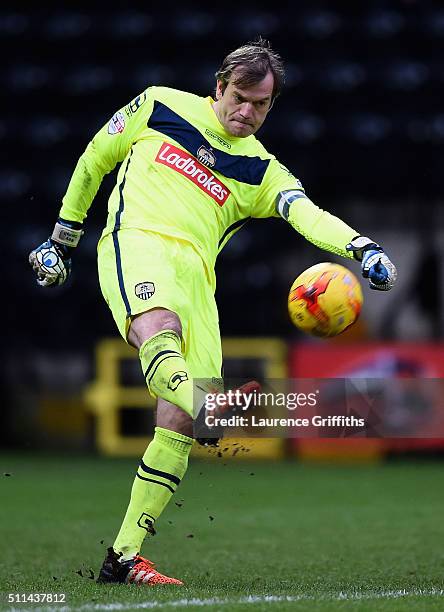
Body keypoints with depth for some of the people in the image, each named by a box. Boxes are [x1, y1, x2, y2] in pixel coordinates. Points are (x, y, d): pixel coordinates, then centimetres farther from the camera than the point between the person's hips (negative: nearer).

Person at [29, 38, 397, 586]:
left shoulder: (262, 172, 18)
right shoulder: (159, 108, 16)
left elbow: (308, 215, -1)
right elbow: (94, 159, 27)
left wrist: (362, 248, -21)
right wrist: (62, 238, 29)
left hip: (194, 274, 3)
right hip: (136, 242, -3)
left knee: (179, 424, -10)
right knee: (159, 330, -38)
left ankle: (123, 557, -4)